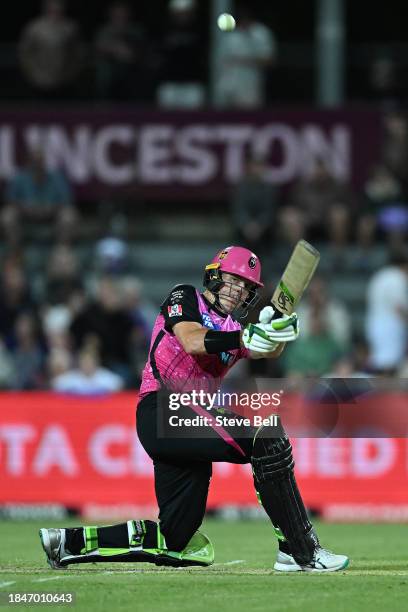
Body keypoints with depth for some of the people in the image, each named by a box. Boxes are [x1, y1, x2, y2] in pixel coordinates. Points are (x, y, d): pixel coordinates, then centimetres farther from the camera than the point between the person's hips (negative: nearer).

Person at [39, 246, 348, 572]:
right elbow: (192, 341, -15)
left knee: (175, 539, 4)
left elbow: (268, 351, 2)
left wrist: (277, 334, -21)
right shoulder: (185, 298, 7)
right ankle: (301, 551, -26)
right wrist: (244, 339, -29)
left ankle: (70, 541, 15)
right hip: (164, 407, -9)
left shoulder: (233, 329, 24)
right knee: (265, 438, -24)